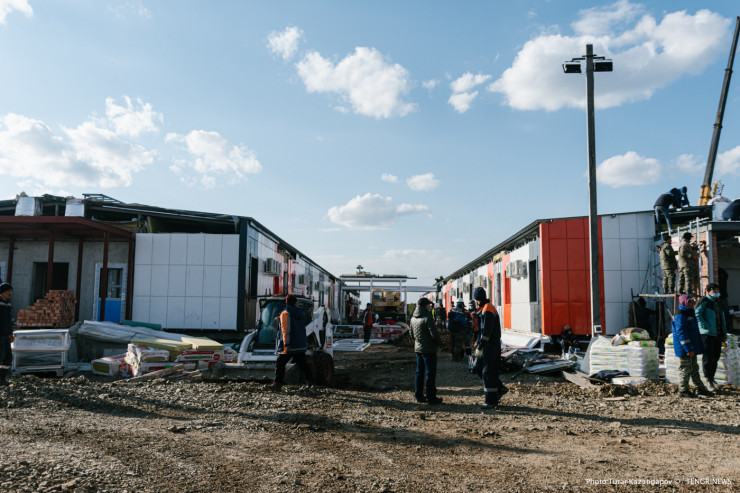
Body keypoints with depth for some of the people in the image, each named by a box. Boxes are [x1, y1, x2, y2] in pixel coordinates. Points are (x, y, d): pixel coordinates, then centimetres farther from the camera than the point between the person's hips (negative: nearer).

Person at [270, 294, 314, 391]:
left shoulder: (285, 313, -9)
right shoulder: (300, 313, 12)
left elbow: (286, 330, -17)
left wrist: (286, 344, -21)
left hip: (290, 346, -6)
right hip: (301, 345, 6)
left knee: (280, 364, 1)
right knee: (303, 364, 14)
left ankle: (278, 383, -2)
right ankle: (311, 382, 14)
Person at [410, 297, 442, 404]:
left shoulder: (413, 318, 7)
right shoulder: (427, 318, -19)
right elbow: (434, 334, -20)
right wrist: (438, 343, -4)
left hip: (418, 348, 8)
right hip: (429, 350, -8)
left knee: (419, 372, 15)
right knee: (430, 373, 0)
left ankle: (418, 395, 20)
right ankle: (431, 397, 4)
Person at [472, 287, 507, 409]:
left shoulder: (488, 309, -17)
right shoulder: (483, 309, 15)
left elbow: (486, 331, -22)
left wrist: (479, 347, -21)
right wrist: (478, 342, 21)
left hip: (491, 345, -10)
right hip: (487, 345, 10)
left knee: (487, 372, -5)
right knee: (478, 368, 14)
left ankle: (491, 401, 3)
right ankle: (500, 388, 22)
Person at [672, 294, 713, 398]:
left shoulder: (691, 314, 16)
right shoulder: (680, 316, -17)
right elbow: (681, 333, -22)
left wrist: (693, 348, 22)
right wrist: (688, 348, -24)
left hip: (691, 348, 10)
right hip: (684, 349, -10)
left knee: (694, 368, 17)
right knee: (685, 368, -3)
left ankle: (700, 388, 26)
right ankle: (683, 390, 6)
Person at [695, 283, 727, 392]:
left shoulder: (718, 302, 18)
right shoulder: (704, 301, -6)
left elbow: (722, 320, 22)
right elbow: (697, 314, -17)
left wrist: (724, 333, 17)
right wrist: (706, 327, -24)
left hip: (718, 334, 8)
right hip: (707, 334, -8)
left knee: (716, 357, 12)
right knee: (708, 357, -4)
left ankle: (711, 377, 24)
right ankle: (709, 380, 1)